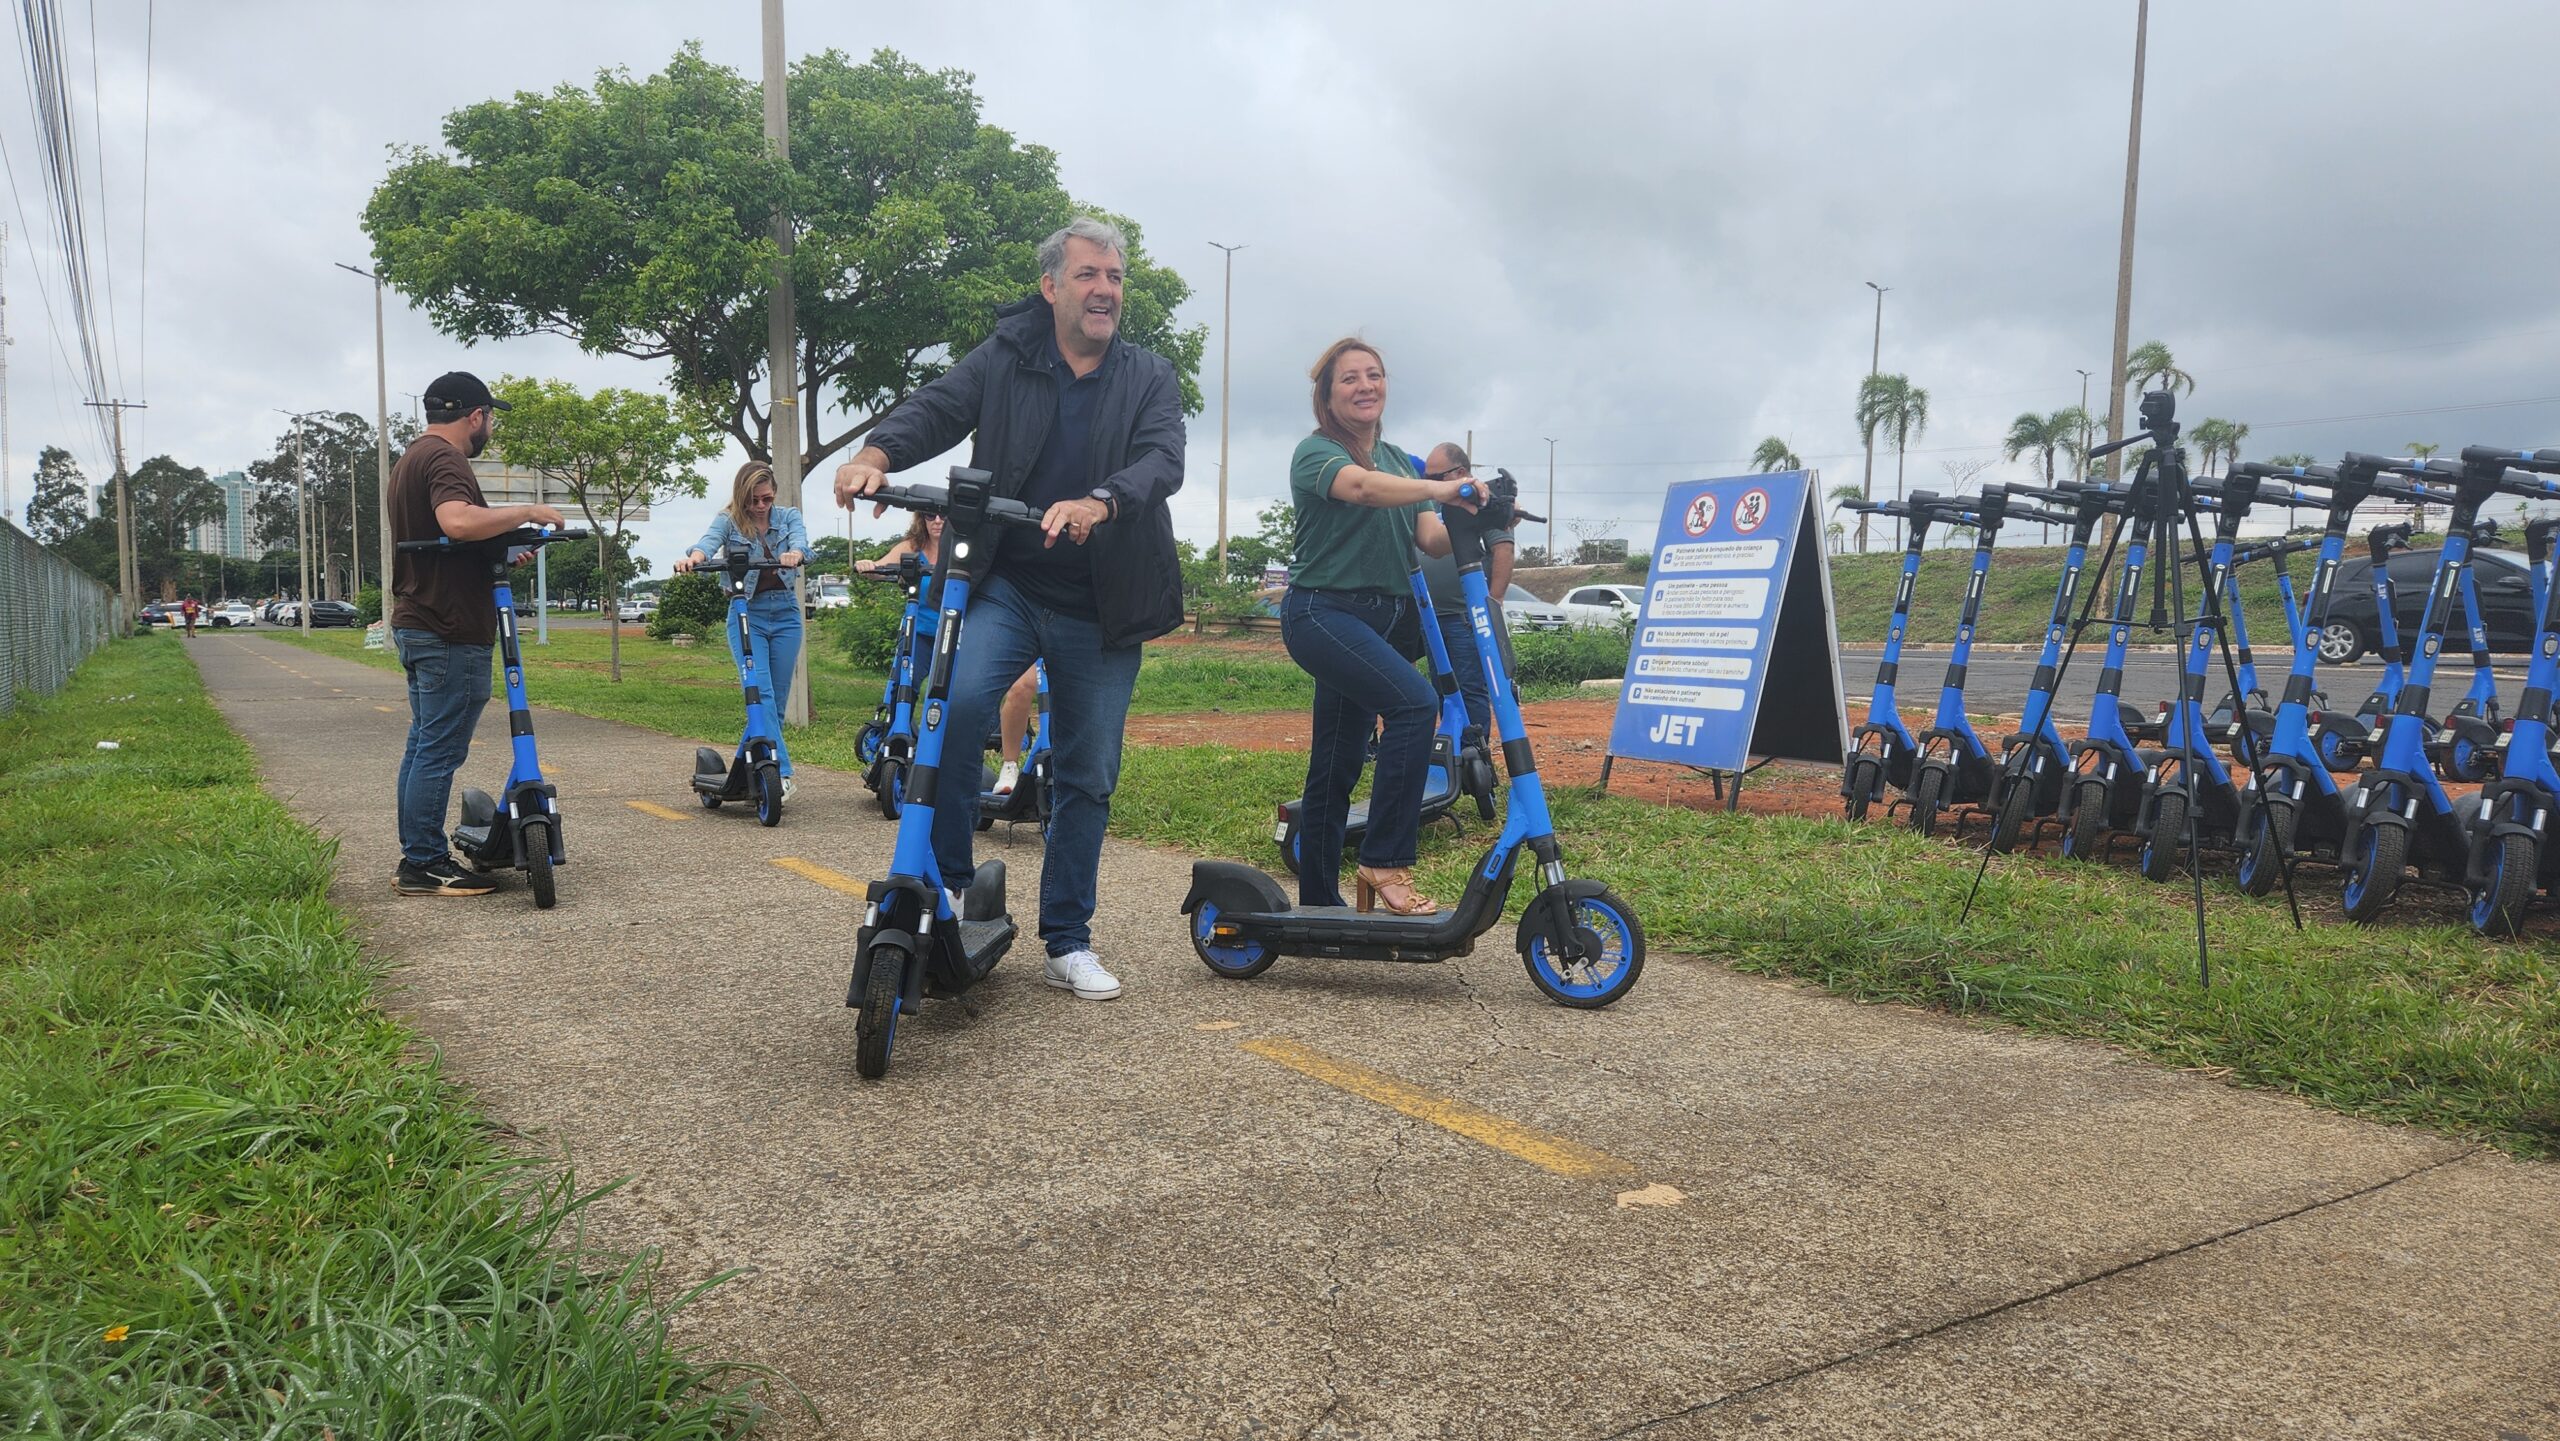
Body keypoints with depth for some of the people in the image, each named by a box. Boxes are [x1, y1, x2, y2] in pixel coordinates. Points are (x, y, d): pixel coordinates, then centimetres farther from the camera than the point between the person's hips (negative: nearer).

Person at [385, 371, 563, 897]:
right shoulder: (445, 459, -13)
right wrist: (526, 512, -21)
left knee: (423, 745, 14)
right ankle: (424, 866, -2)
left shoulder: (411, 459, 21)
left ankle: (416, 858, 20)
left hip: (415, 626, 11)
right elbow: (458, 520, -33)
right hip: (451, 634, -11)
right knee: (441, 751, -6)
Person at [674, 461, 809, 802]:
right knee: (761, 695, -18)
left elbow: (800, 541, -15)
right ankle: (780, 774, -25)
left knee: (777, 699, 5)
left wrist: (794, 554, -40)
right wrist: (693, 558, -44)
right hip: (747, 614, -3)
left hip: (785, 613, 3)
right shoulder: (728, 521, 1)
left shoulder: (788, 516, 6)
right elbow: (708, 542, -20)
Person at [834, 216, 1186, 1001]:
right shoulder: (1004, 360, 5)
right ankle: (947, 882, -8)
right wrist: (876, 452, -31)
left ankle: (1067, 941, 22)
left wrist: (1097, 504, -34)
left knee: (1088, 775, 6)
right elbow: (938, 407, -8)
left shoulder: (1149, 376, 5)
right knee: (957, 702, -28)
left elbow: (1163, 460, -12)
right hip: (1005, 585, -1)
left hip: (1099, 608, 1)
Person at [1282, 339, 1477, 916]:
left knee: (1336, 767, 10)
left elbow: (1432, 539, 2)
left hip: (1376, 621, 7)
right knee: (1416, 702, -27)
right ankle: (1385, 862, -22)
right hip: (1323, 613, -7)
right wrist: (1444, 489, -42)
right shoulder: (1315, 453, -6)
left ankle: (1318, 903, 18)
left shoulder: (1401, 462, 16)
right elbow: (1361, 487, -29)